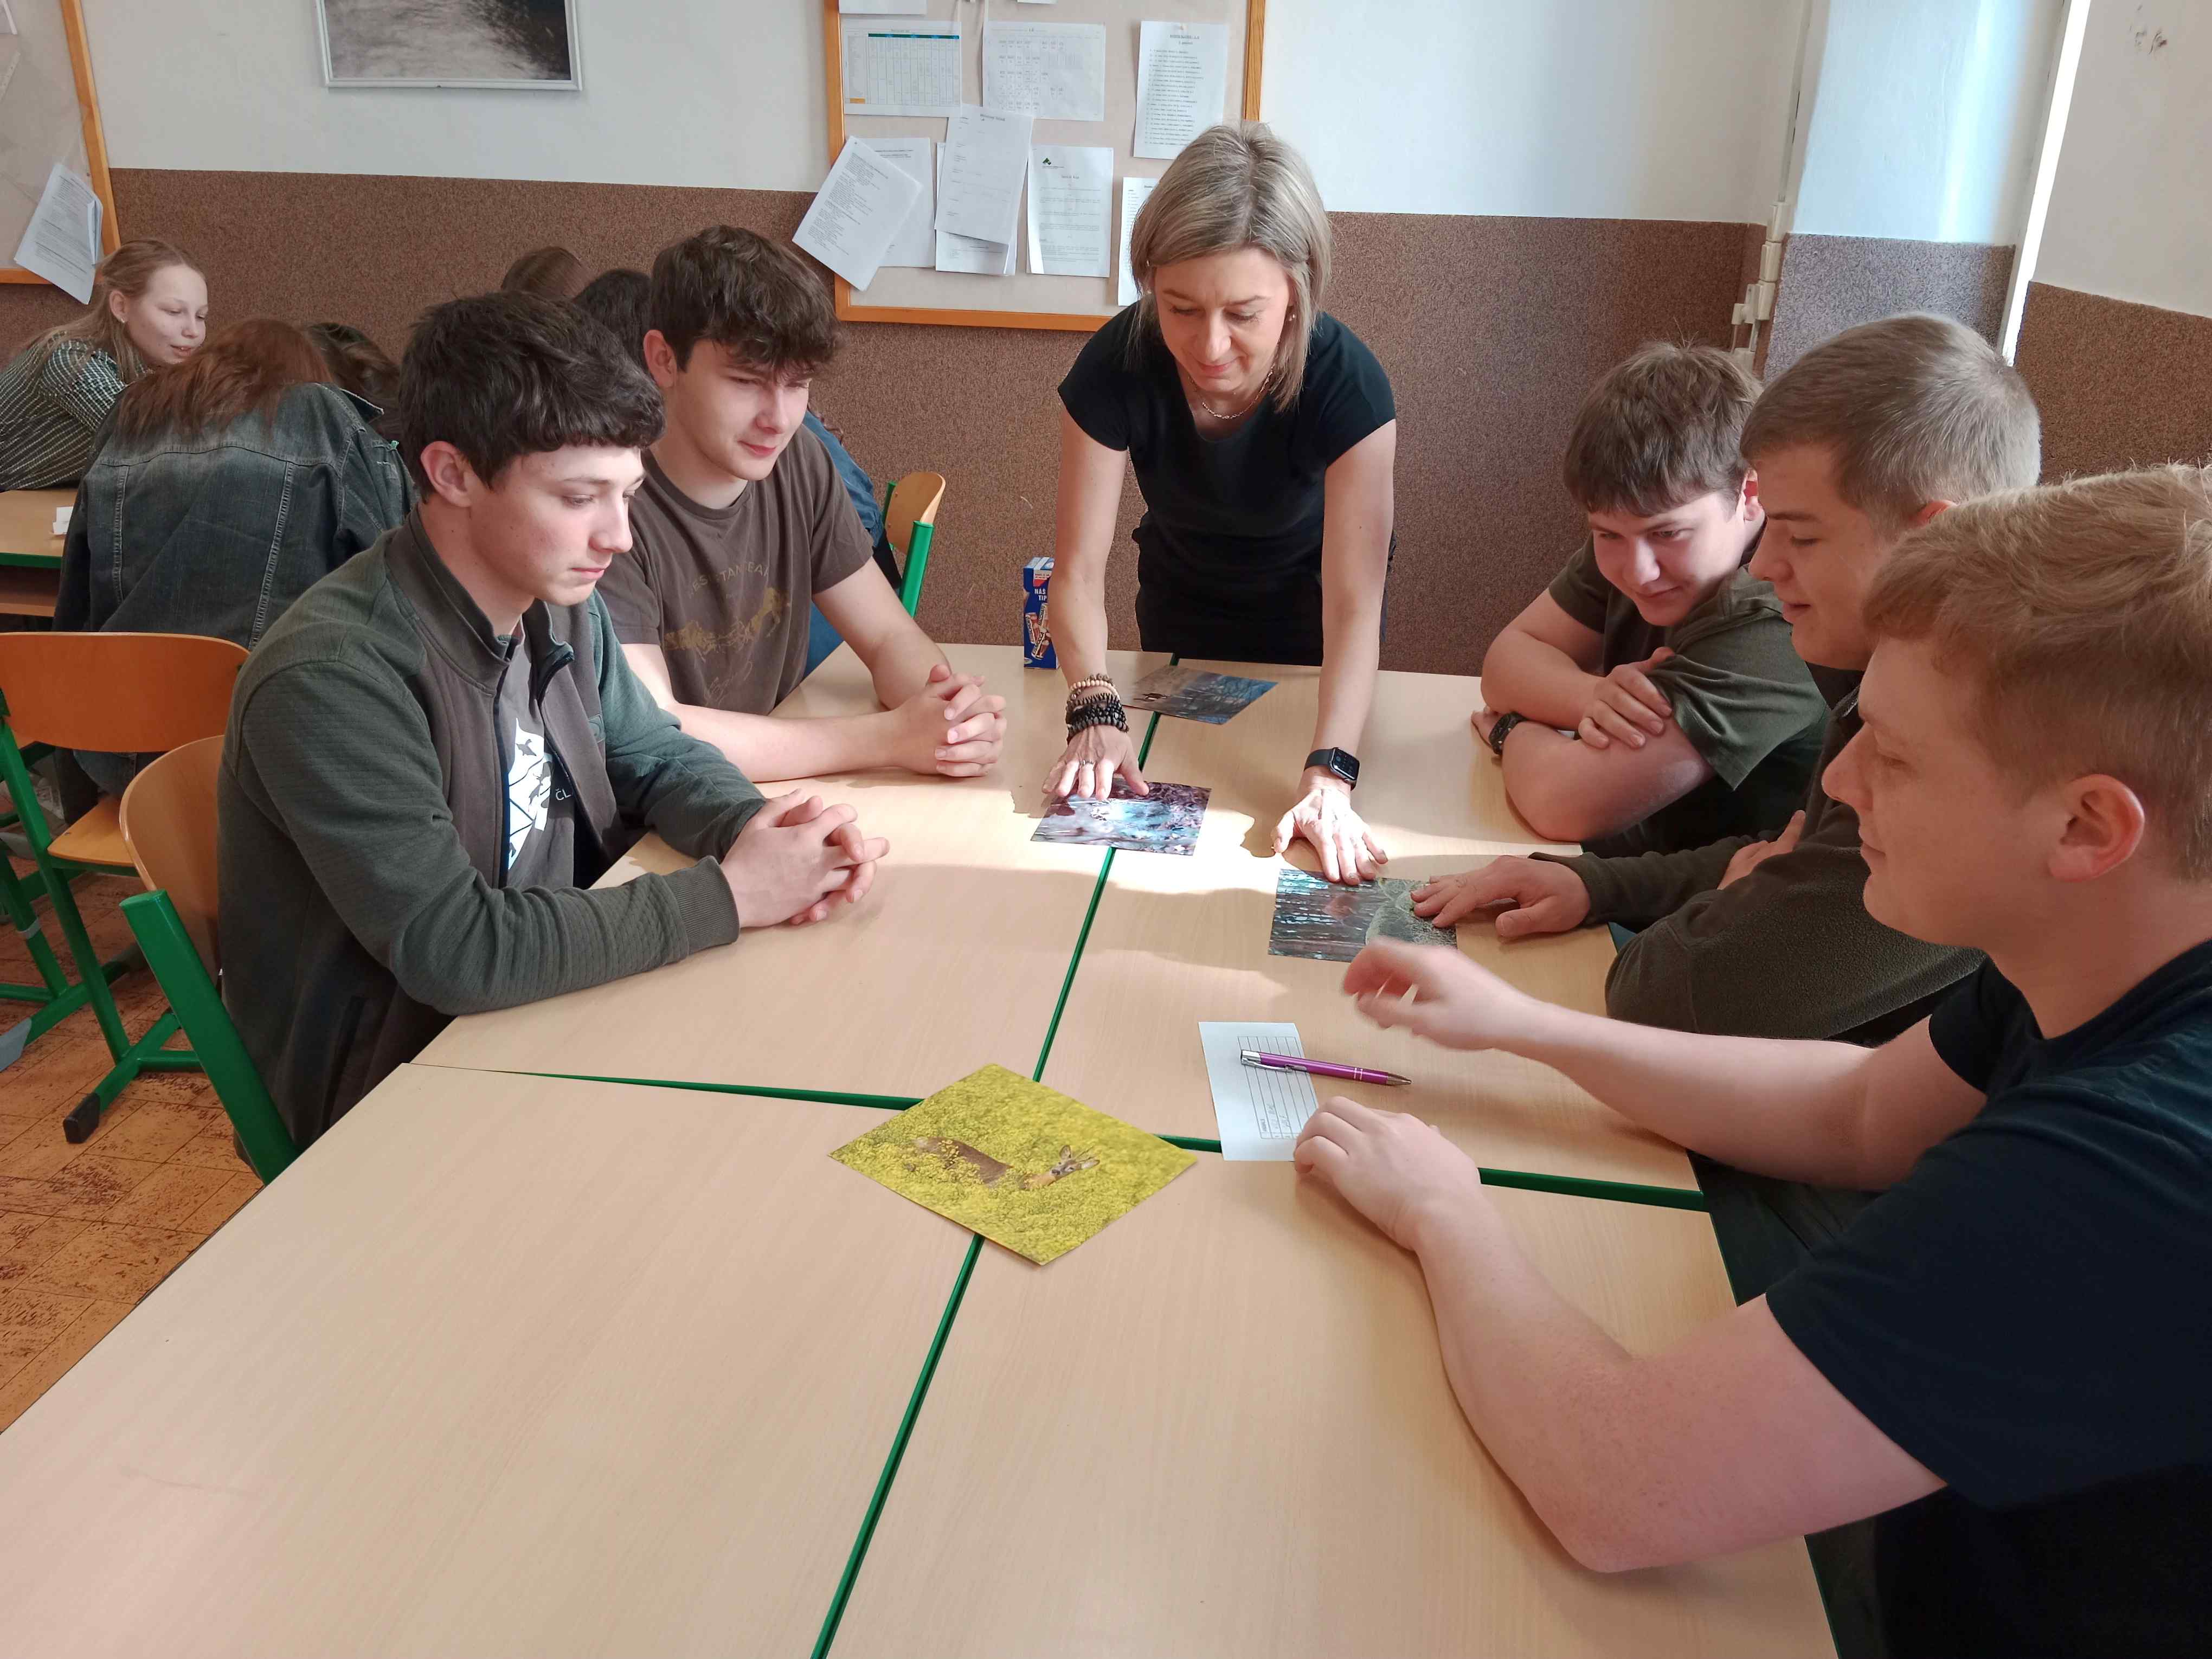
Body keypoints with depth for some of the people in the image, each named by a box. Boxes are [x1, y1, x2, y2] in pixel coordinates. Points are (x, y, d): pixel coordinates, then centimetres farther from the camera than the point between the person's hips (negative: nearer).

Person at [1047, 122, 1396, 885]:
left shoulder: (1348, 386, -37)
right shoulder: (1116, 368, -33)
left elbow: (1353, 601, -42)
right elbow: (1079, 568, -30)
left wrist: (1327, 777, -55)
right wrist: (1097, 713, -47)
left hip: (1306, 612, -1)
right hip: (1182, 603, 2)